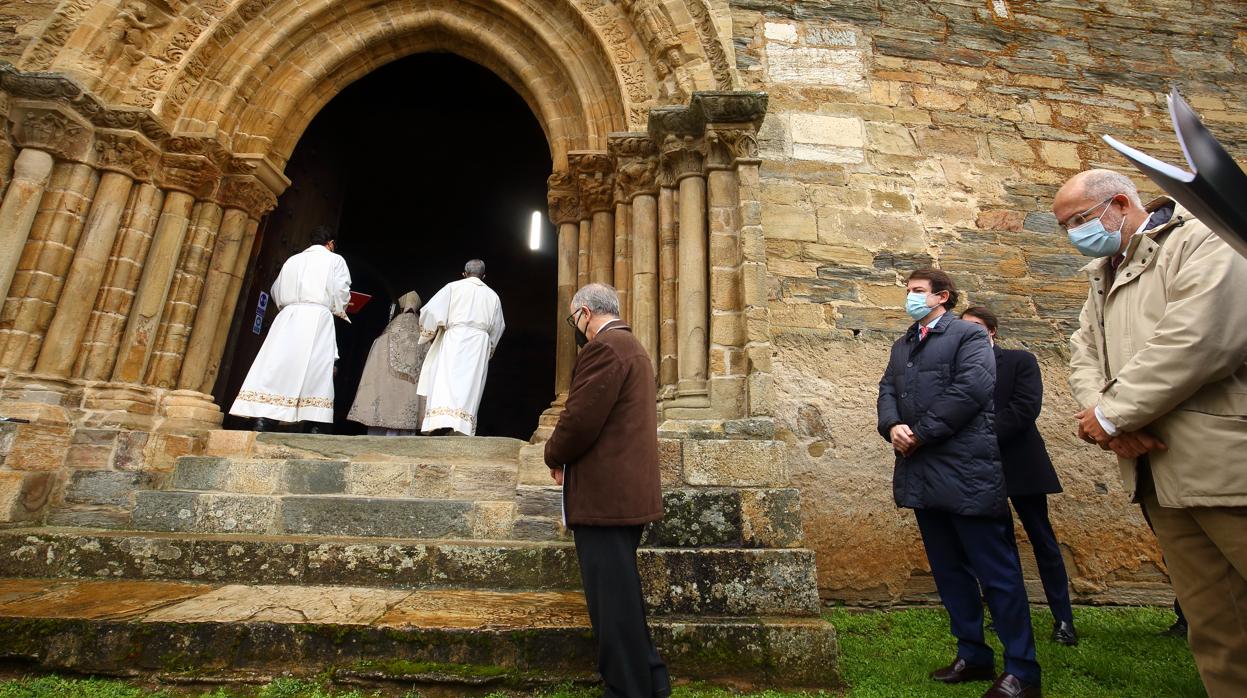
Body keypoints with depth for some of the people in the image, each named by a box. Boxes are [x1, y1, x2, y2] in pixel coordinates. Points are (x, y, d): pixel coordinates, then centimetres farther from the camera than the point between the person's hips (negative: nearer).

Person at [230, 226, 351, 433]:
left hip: (289, 316, 4)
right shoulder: (335, 260, 8)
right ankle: (314, 428, -12)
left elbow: (276, 292, 21)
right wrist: (339, 310, 18)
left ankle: (262, 423, -9)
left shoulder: (292, 260, 20)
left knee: (277, 369, -1)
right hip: (318, 317, -4)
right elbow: (341, 293, -1)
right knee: (315, 373, -7)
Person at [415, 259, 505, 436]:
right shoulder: (492, 296, 16)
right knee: (470, 387, 1)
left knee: (446, 382, -9)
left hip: (454, 339, -2)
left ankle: (443, 423, -25)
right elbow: (497, 328, 20)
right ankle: (462, 429, -5)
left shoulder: (453, 287, 8)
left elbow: (431, 311, -1)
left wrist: (429, 334, 14)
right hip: (480, 344, 3)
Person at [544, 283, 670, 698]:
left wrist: (555, 457, -1)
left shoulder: (604, 347, -14)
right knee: (622, 597, 21)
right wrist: (566, 456, 12)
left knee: (612, 602, 1)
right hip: (626, 491, 11)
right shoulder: (631, 346, 19)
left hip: (605, 495, -11)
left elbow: (580, 419, -21)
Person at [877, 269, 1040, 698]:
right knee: (948, 570, 14)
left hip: (966, 470, -7)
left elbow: (972, 388, -15)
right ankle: (973, 656, 26)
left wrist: (919, 434, -15)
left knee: (997, 572, 0)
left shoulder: (969, 335, -1)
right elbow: (887, 391, 11)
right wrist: (892, 427, -10)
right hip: (922, 473, 7)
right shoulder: (902, 346, 20)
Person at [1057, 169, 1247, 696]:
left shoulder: (1203, 240, -5)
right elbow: (1083, 355, 13)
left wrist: (1112, 414, -13)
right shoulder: (1102, 277, 19)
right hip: (1160, 472, 7)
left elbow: (1199, 339, -20)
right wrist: (1107, 420, -6)